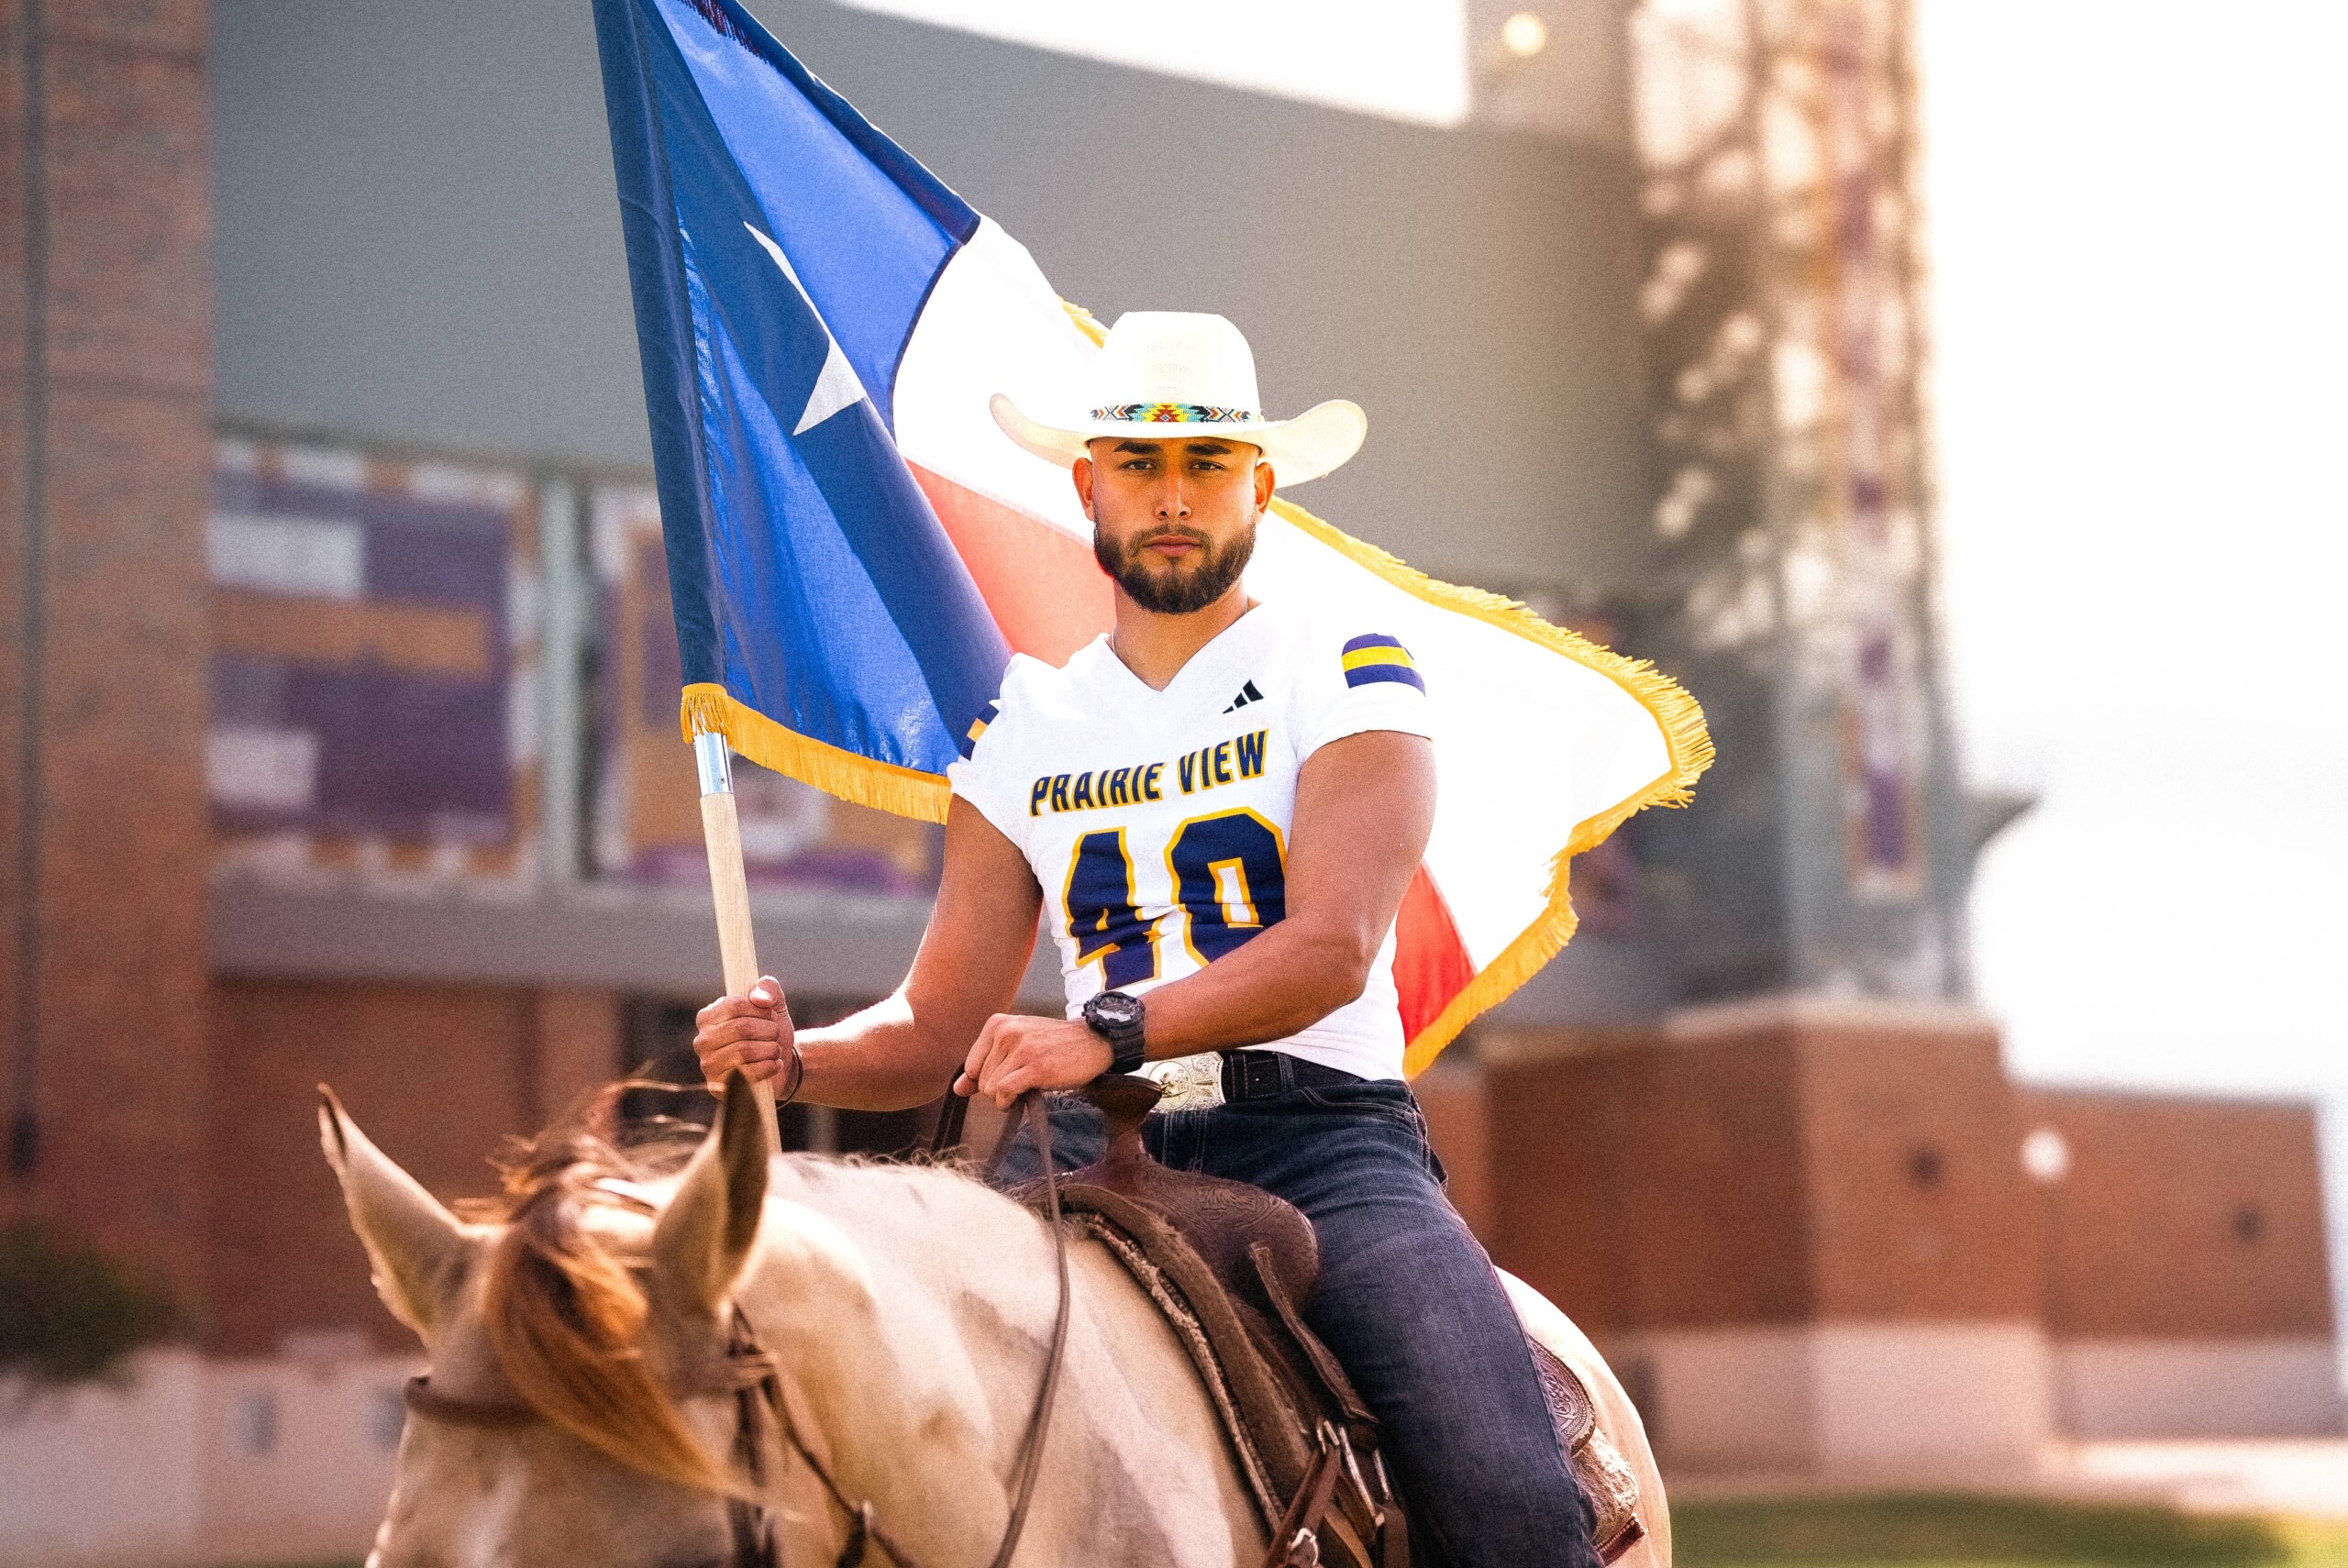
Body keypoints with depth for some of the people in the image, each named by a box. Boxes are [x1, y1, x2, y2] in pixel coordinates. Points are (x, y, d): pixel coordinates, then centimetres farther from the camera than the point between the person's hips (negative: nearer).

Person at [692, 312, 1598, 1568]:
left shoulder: (1345, 666, 5)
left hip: (1319, 1135, -3)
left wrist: (1108, 1030, -26)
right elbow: (933, 1030, 15)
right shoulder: (1022, 728, 17)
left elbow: (1332, 946, -11)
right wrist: (796, 1058, -7)